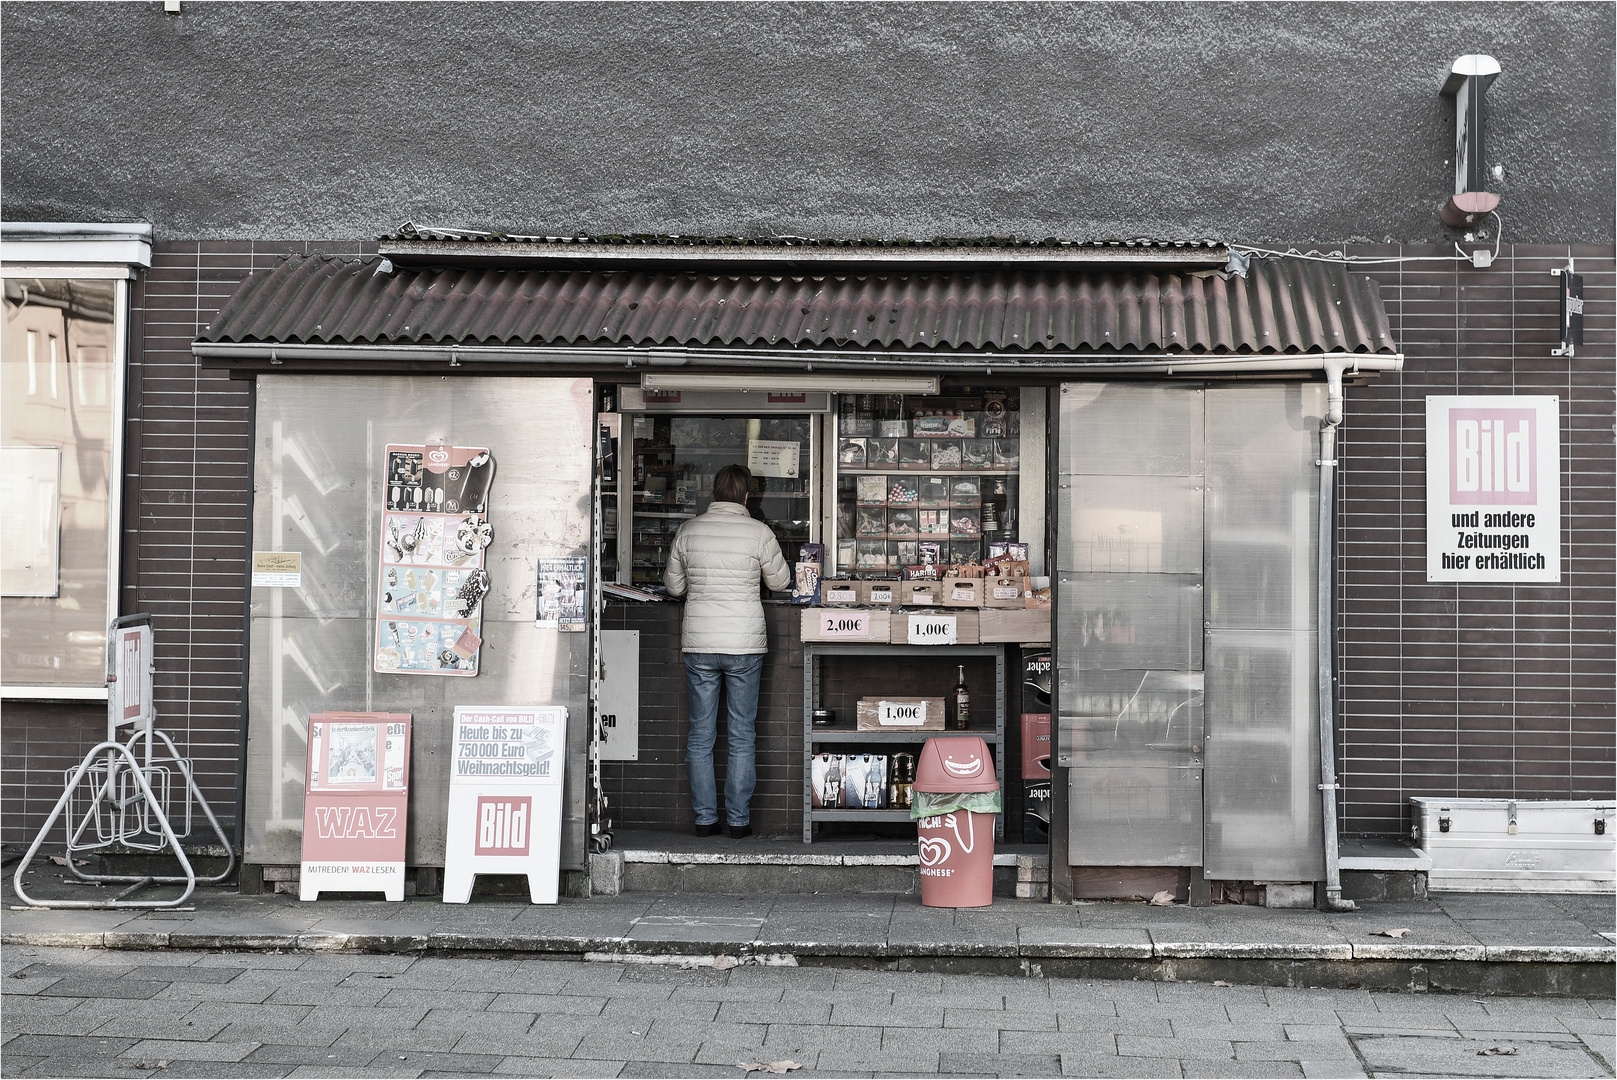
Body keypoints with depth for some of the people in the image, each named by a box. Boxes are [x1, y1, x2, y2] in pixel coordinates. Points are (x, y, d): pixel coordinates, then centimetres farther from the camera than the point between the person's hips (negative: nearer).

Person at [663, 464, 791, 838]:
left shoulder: (687, 531, 0)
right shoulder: (759, 532, -6)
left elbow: (673, 586, 10)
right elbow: (779, 581, 7)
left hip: (698, 643, 2)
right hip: (745, 645, -2)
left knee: (700, 736, 9)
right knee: (742, 737, 7)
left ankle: (705, 819, 11)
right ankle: (738, 820, 9)